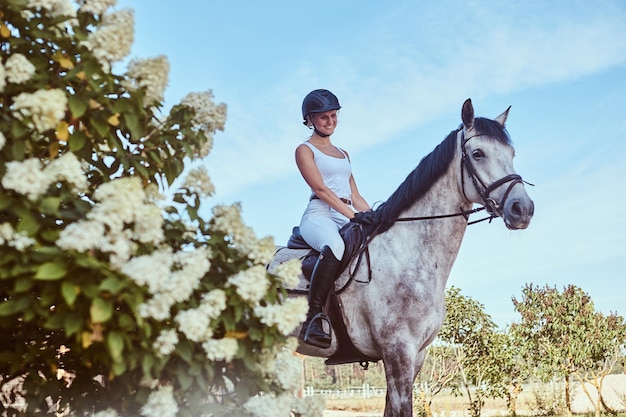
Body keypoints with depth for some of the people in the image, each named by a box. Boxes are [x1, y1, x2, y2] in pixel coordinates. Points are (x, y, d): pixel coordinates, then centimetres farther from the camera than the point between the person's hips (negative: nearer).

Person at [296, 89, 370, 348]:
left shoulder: (343, 154, 28)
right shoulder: (305, 150, 8)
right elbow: (321, 189, -6)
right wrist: (353, 216, -16)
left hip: (349, 219, 7)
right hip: (320, 215, -7)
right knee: (335, 246, -41)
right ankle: (313, 319, -38)